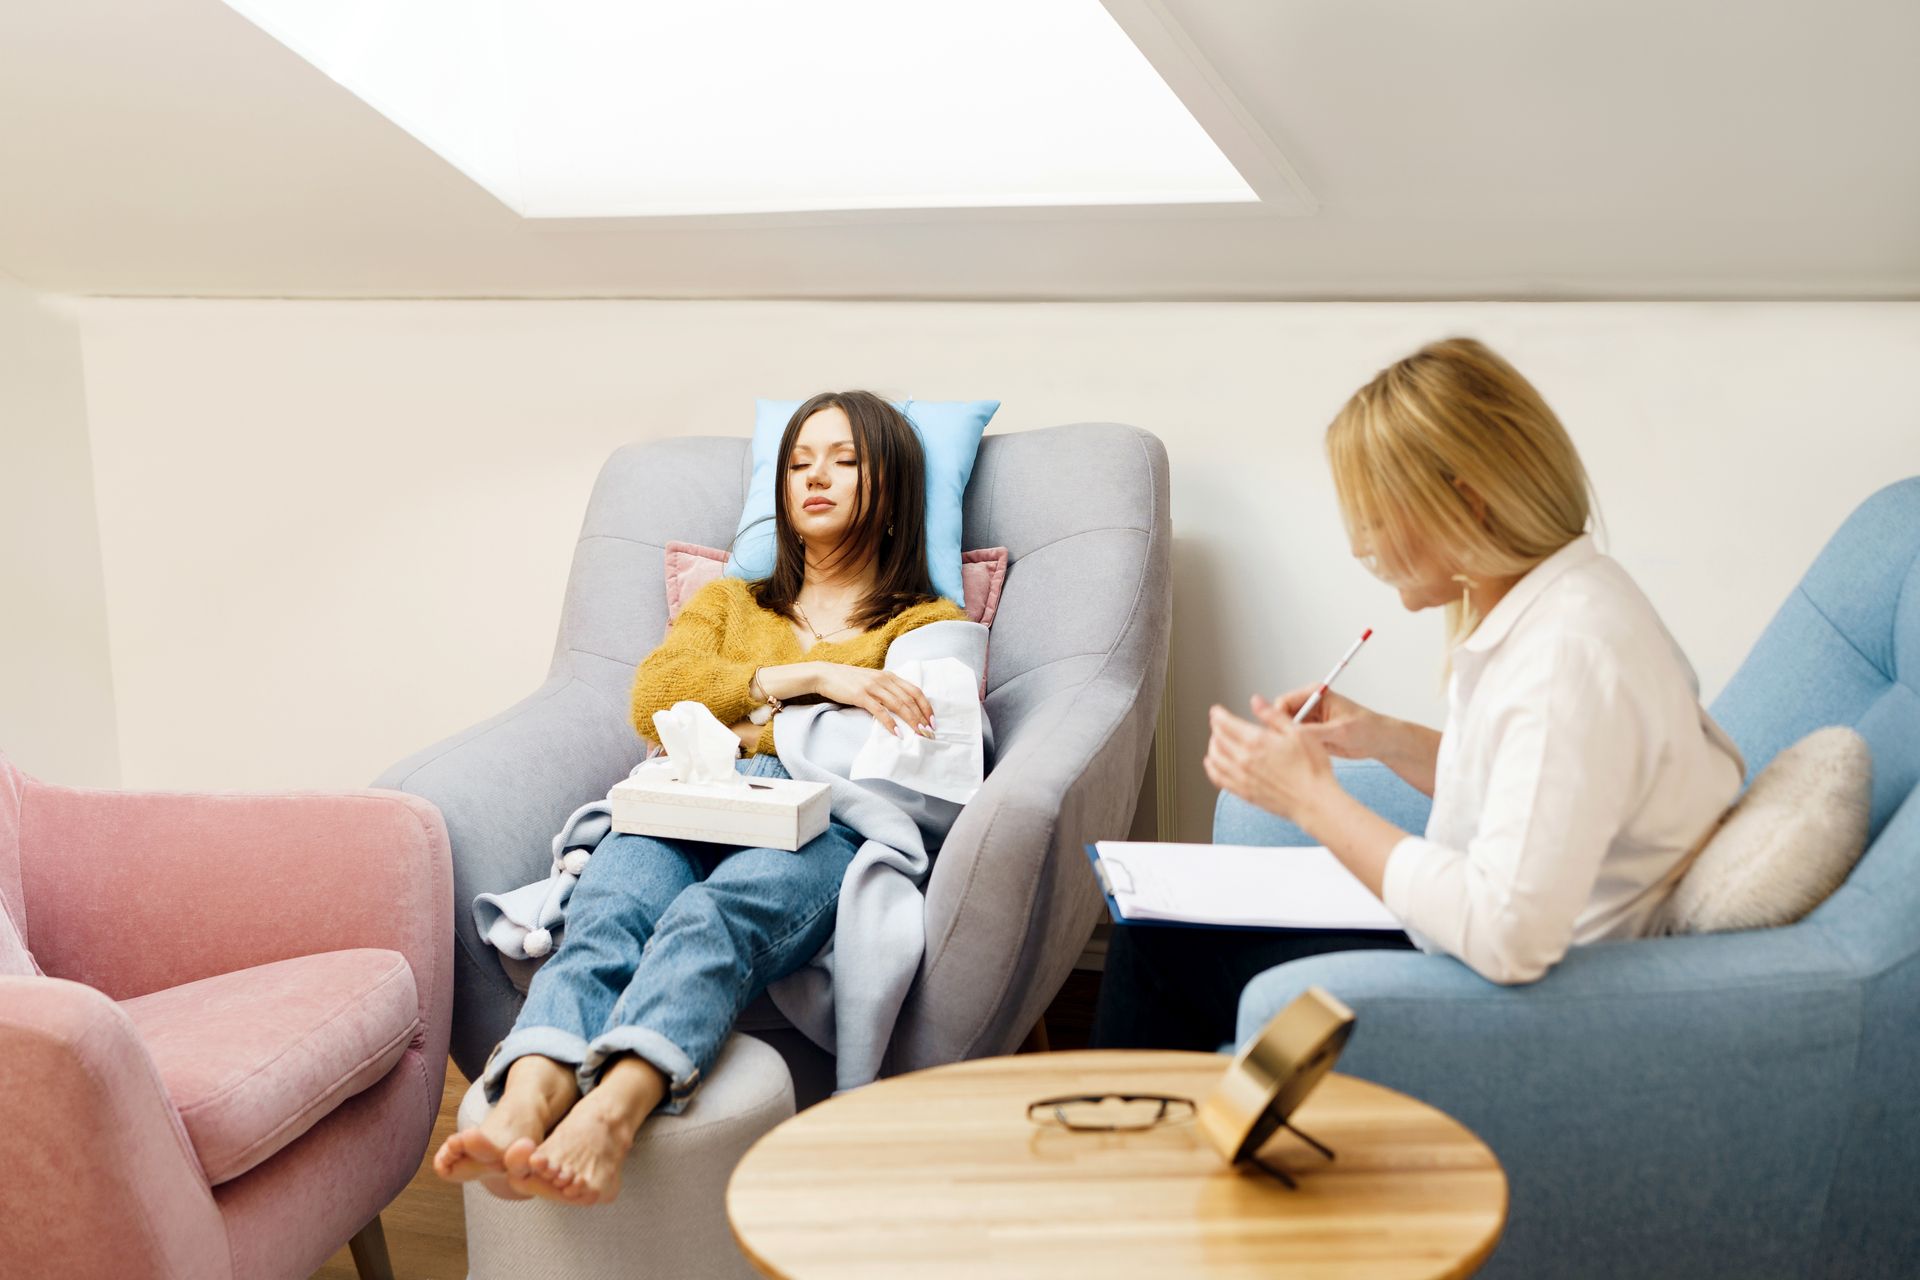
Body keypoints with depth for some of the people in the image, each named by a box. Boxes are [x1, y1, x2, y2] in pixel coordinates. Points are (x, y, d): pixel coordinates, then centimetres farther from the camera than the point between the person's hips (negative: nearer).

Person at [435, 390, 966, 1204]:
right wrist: (806, 677, 0)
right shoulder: (727, 602, 36)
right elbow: (655, 698, 14)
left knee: (712, 917, -40)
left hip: (827, 826, -2)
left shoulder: (932, 626, 29)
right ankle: (522, 1109, -61)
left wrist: (744, 716, 6)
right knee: (607, 914, -36)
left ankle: (606, 1119, -65)